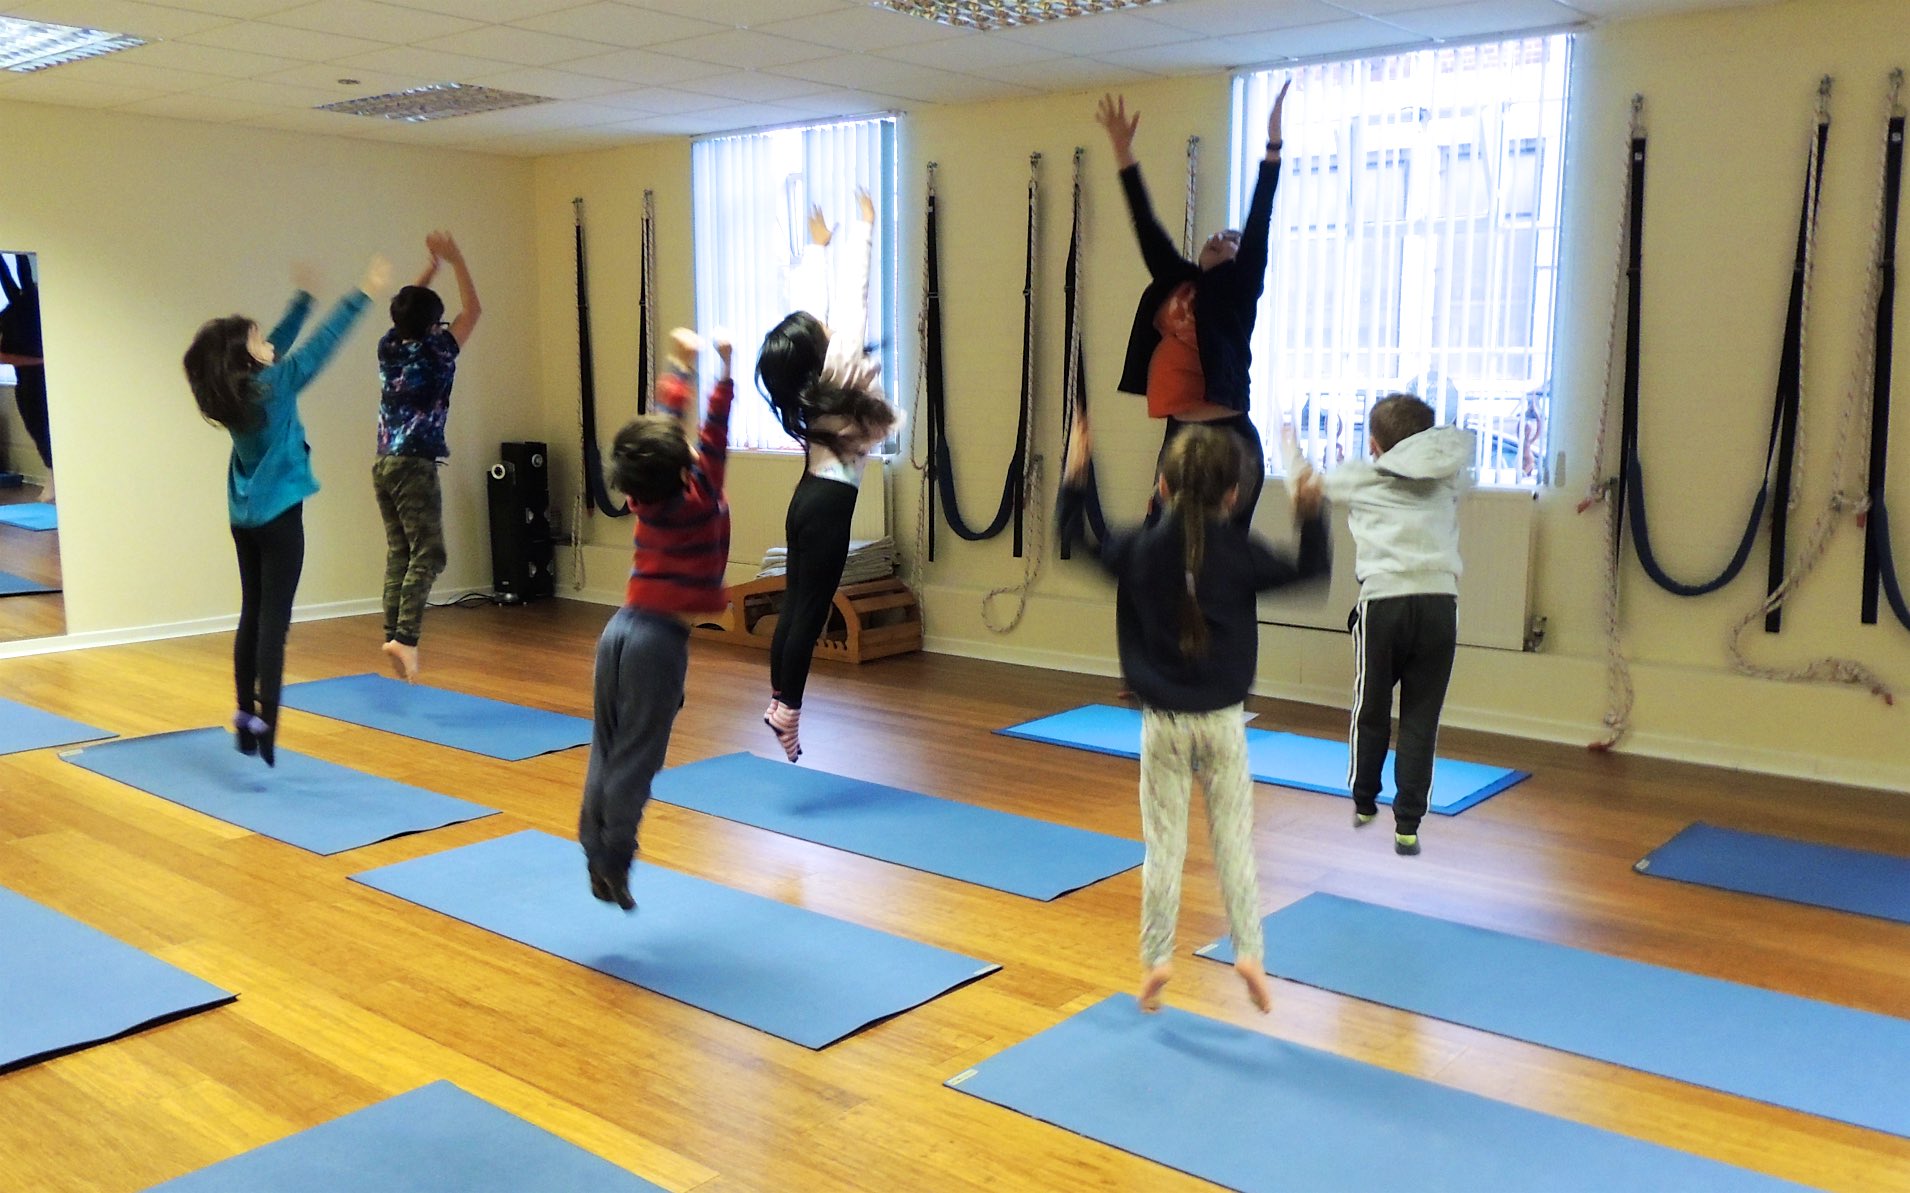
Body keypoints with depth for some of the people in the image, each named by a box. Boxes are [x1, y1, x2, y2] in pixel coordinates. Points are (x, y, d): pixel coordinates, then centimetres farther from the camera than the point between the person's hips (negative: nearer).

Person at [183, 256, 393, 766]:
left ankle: (246, 716, 19)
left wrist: (303, 297, 25)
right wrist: (364, 294, -8)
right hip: (279, 515, -7)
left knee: (252, 616, 14)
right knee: (273, 620, -8)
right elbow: (320, 344, -13)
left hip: (244, 517, 7)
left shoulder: (232, 391, 3)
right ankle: (264, 723, -11)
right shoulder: (272, 385, -16)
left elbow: (280, 342, 15)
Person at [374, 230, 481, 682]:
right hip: (415, 465, -7)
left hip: (384, 464, 7)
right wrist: (456, 260, 6)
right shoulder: (434, 352, -8)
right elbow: (472, 310, 1)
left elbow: (408, 306, 26)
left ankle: (394, 635, 8)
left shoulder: (389, 347, 8)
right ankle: (404, 636, -22)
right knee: (428, 553, -9)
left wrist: (432, 264, 26)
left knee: (398, 554, 9)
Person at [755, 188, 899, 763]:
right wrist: (864, 227, -3)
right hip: (830, 503, -8)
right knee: (810, 611, -5)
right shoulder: (835, 370, -14)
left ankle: (778, 703, 18)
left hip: (809, 497, 8)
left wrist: (816, 246, 25)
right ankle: (788, 711, -2)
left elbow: (809, 308, 16)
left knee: (794, 605, 12)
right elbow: (851, 296, -10)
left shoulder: (799, 383, 3)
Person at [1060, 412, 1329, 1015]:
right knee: (1234, 839, 11)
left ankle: (1156, 960, 13)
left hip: (1163, 722, 0)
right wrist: (1311, 514, 3)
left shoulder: (1139, 550, -9)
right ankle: (1249, 951, 9)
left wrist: (1074, 475, 11)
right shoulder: (1241, 553, -11)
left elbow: (1074, 536, 7)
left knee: (1163, 844, 9)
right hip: (1223, 720, 0)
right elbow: (1310, 571, 1)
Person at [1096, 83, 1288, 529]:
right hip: (1178, 440, 6)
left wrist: (1273, 145, -15)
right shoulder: (1175, 283, 14)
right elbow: (1147, 228, 16)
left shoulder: (1234, 293, 0)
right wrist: (1123, 153, 16)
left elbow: (1258, 224, -8)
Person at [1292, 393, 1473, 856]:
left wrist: (1294, 455, 49)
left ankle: (1364, 802, 32)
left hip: (1383, 604, -1)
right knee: (1421, 719, 4)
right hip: (1439, 604, 1)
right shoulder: (1447, 473, 14)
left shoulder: (1359, 476, 11)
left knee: (1370, 710, 17)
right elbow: (1460, 436, 37)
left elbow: (1307, 482, 29)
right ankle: (1408, 825, 4)